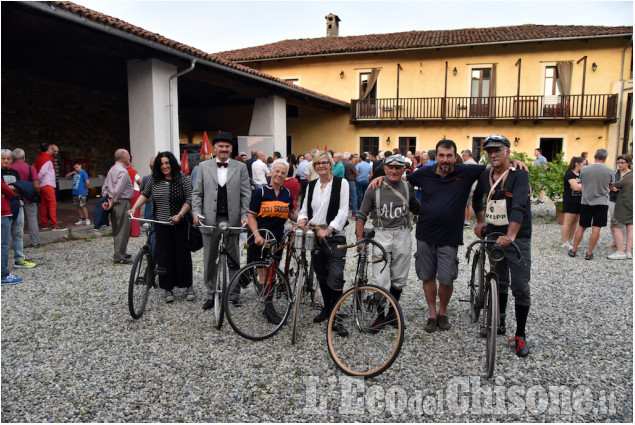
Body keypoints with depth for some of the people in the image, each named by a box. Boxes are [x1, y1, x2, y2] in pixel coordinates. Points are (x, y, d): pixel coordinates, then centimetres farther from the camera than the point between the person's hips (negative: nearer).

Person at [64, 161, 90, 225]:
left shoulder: (83, 173, -8)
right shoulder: (74, 173, 14)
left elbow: (87, 182, -16)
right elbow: (66, 176, 20)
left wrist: (86, 189, -6)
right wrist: (72, 172, 4)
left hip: (82, 193, -7)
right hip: (75, 193, 7)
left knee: (82, 206, -7)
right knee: (78, 206, 9)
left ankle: (87, 219, 0)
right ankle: (82, 219, 16)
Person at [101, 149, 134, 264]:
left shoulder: (112, 169, 15)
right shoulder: (123, 171, -15)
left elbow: (104, 187, 15)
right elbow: (118, 190, -23)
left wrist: (106, 200, 10)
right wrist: (112, 202, -13)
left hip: (114, 204, 10)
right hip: (122, 203, -10)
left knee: (117, 230, 17)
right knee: (123, 230, -4)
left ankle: (119, 253, 27)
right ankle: (119, 257, -1)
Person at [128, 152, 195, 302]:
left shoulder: (182, 178, -3)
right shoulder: (154, 179, 5)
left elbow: (189, 199, -6)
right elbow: (145, 195, 15)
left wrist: (180, 214, -16)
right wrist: (134, 208, 4)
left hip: (180, 223, -2)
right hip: (161, 224, 2)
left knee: (182, 253, 3)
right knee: (164, 256, 3)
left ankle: (189, 286, 15)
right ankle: (168, 288, 13)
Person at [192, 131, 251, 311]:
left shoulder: (240, 167, 4)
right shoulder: (204, 167, 7)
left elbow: (246, 194, 3)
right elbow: (197, 193, 7)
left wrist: (244, 215, -7)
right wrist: (196, 213, -6)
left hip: (232, 220, -1)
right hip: (210, 219, 1)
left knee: (234, 259, 8)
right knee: (209, 260, 9)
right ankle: (211, 295, 22)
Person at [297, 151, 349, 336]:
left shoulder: (341, 183, -3)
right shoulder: (311, 185, 13)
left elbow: (343, 211, -10)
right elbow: (305, 209, 15)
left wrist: (328, 230, -21)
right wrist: (302, 221, -8)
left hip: (334, 236, -5)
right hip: (315, 236, 5)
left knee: (335, 277, -12)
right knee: (321, 277, 14)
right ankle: (327, 308, 31)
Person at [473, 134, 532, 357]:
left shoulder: (519, 175, -13)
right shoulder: (485, 176, 6)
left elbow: (519, 207, -27)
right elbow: (477, 198, 26)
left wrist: (510, 235, -39)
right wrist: (481, 221, 17)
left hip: (517, 238, -5)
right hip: (494, 235, 6)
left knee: (520, 288, -2)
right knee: (499, 282, 17)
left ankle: (520, 335, 9)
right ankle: (499, 323, 32)